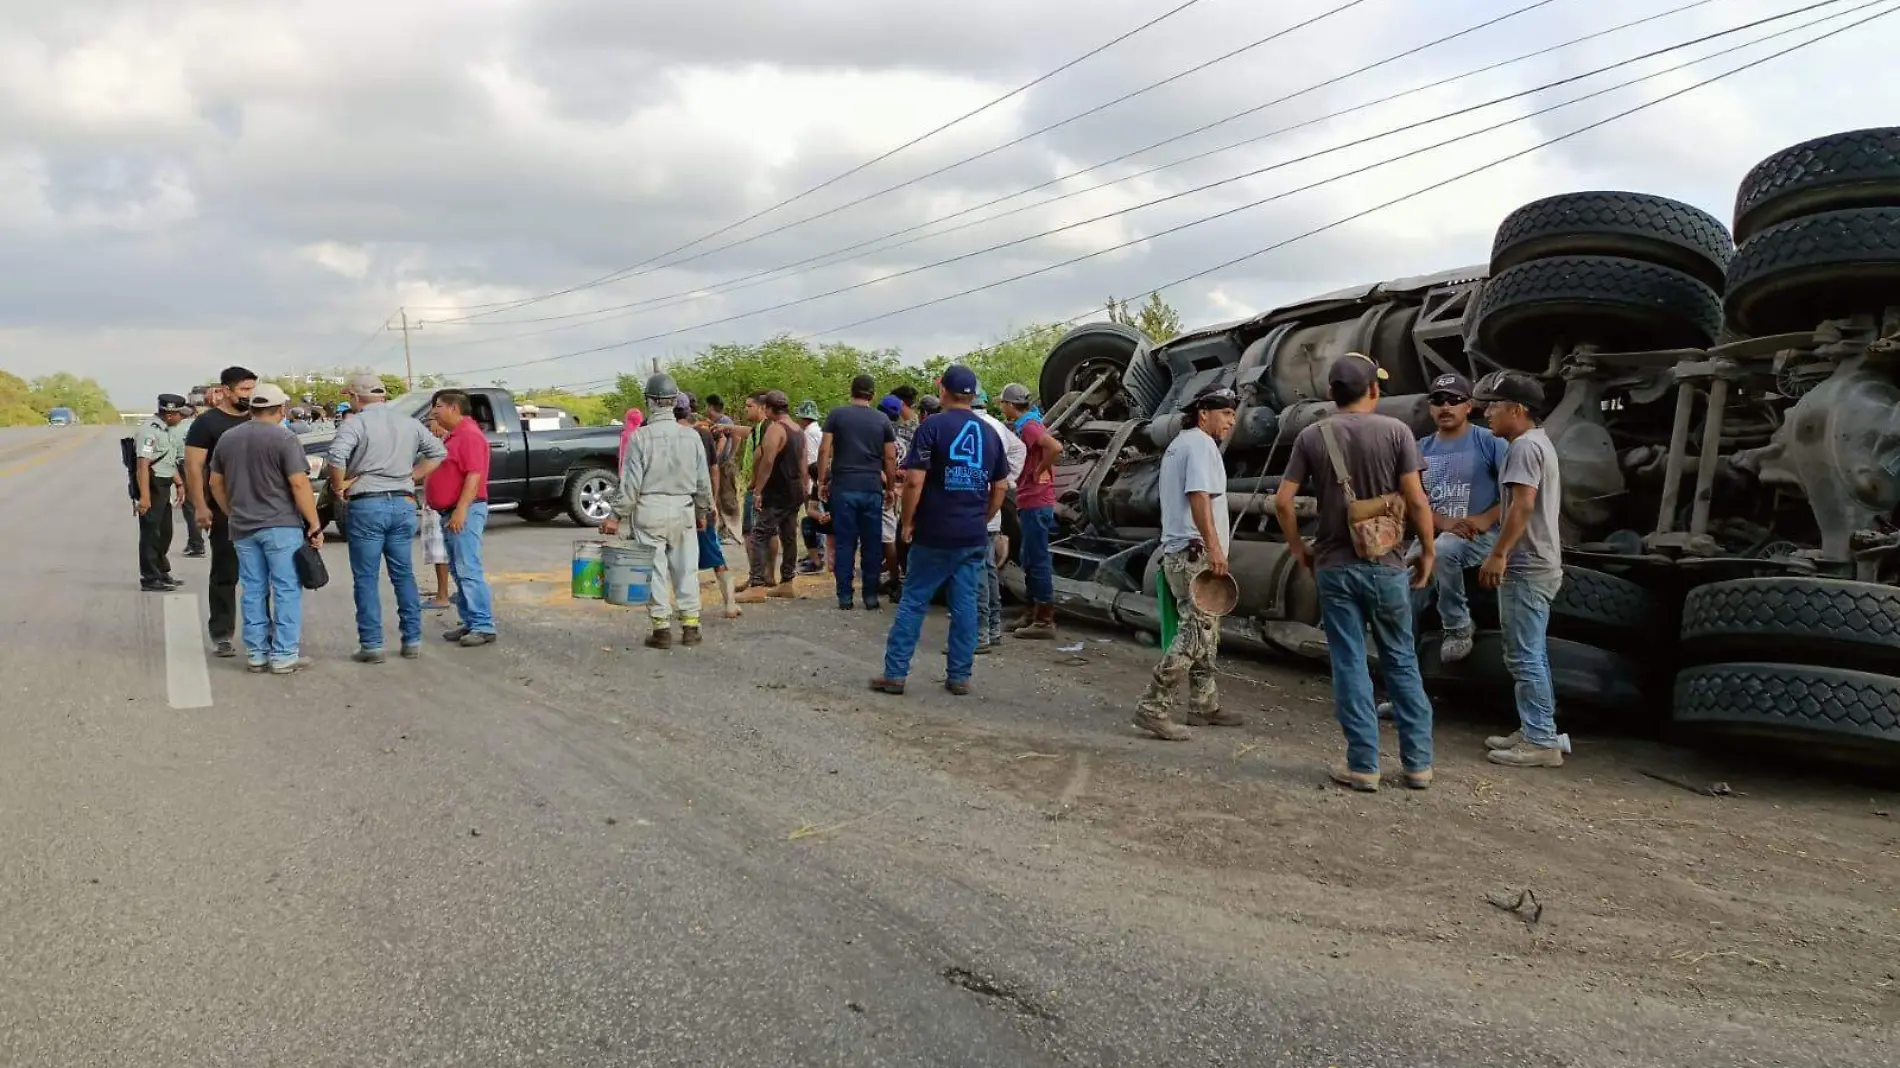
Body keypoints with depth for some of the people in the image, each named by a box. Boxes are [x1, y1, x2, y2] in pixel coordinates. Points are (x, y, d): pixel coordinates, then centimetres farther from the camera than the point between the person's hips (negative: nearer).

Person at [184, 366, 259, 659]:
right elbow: (193, 467, -8)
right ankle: (221, 635, 9)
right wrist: (200, 506, -16)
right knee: (225, 574, 1)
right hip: (224, 511, -5)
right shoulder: (207, 423, -4)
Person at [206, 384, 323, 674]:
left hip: (242, 528, 6)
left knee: (253, 591, 11)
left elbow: (215, 482, 16)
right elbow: (299, 484, -16)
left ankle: (257, 654, 15)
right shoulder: (284, 439, -11)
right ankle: (284, 655, -1)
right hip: (281, 525, -6)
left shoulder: (227, 438, 10)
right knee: (287, 590, 0)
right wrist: (315, 525, -11)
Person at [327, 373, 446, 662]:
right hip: (404, 504, 5)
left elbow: (337, 456, -21)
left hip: (367, 505, -5)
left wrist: (338, 487, -7)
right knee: (404, 575, 12)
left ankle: (371, 645, 2)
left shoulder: (356, 423, -6)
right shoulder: (409, 423, 11)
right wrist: (413, 478, 11)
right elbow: (438, 452, 14)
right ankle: (412, 641, 13)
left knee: (366, 579, 3)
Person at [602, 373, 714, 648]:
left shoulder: (641, 436, -10)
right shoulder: (691, 435, -1)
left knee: (655, 571, 4)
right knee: (686, 569, 10)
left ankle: (662, 629, 7)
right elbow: (703, 481, 5)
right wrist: (702, 511, 18)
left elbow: (631, 482, -10)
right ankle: (690, 627, 15)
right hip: (683, 511, 3)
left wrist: (617, 515, -2)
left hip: (649, 512, -3)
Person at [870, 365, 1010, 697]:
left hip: (935, 533, -4)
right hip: (975, 537, 4)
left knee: (913, 601, 3)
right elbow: (1001, 486, 14)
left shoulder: (932, 427, -8)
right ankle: (960, 676, 11)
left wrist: (907, 522, -4)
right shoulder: (990, 434, 9)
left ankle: (894, 673, 4)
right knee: (965, 604, 8)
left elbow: (914, 481, -15)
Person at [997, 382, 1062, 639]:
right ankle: (1033, 614, 23)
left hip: (1035, 504, -10)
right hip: (1030, 502, 10)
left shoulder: (1028, 426, -14)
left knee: (1038, 560, -7)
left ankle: (1045, 621, -3)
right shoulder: (1027, 425, 17)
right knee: (1029, 558, 15)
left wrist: (1039, 472, -17)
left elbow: (1055, 447, -31)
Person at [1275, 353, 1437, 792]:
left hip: (1334, 566, 0)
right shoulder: (1395, 431, -5)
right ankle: (1418, 763, 16)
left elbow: (1283, 500, -3)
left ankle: (1364, 765, 7)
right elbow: (1415, 500, -7)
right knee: (1402, 663, 11)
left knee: (1350, 667, 5)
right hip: (1386, 565, 0)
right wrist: (1428, 550, 5)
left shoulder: (1312, 436, 0)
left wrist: (1299, 549, 9)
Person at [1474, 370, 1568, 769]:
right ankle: (1537, 732, 21)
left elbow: (1523, 504, -25)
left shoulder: (1524, 446, -14)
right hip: (1538, 564, 11)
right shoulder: (1540, 442, 19)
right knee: (1532, 655, 15)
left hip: (1527, 567, -11)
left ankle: (1541, 742, -6)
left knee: (1525, 657, -8)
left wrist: (1498, 553, -26)